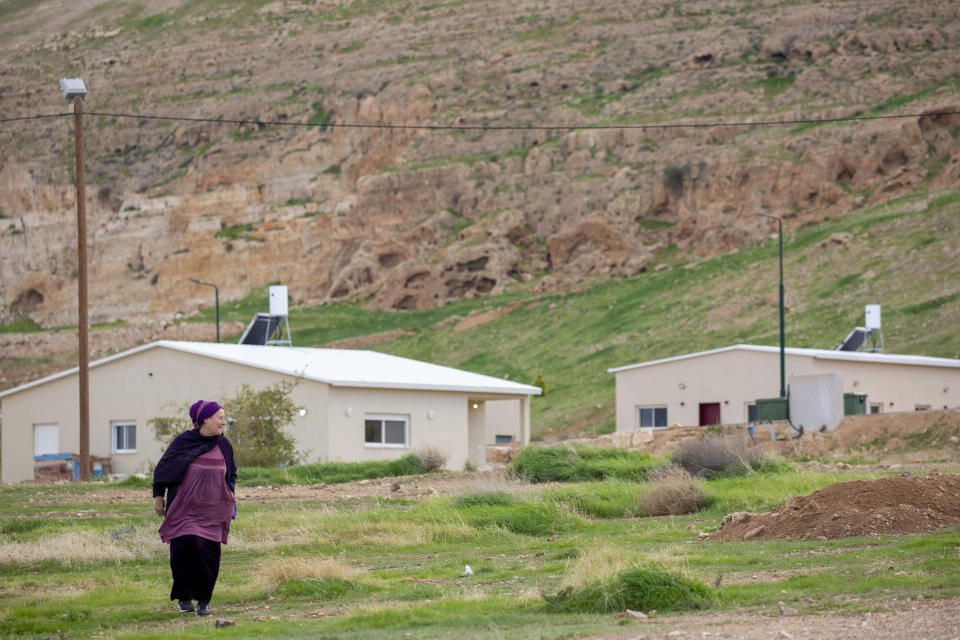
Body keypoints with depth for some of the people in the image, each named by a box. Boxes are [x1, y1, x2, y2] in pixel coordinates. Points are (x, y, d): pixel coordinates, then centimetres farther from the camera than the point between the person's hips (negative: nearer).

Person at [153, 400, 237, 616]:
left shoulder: (224, 445, 8)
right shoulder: (183, 442, -2)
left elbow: (231, 473, 24)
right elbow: (162, 467, 7)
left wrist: (229, 497, 12)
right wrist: (158, 496, 5)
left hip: (212, 509, 3)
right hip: (184, 507, -3)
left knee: (209, 554, -5)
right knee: (185, 547, -15)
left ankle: (203, 601, 6)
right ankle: (183, 597, 1)